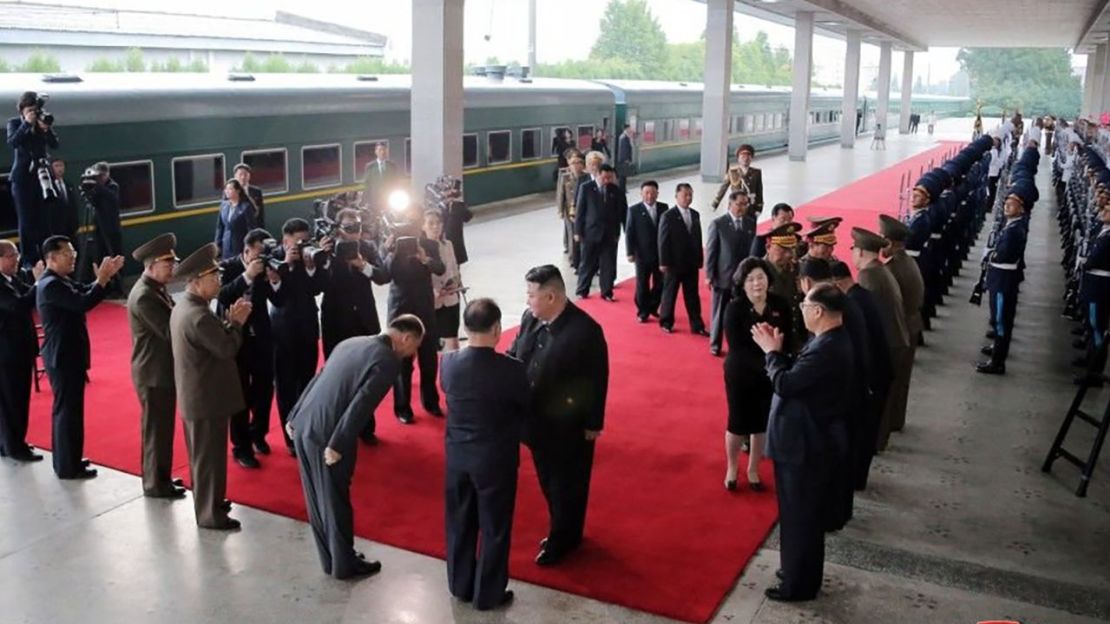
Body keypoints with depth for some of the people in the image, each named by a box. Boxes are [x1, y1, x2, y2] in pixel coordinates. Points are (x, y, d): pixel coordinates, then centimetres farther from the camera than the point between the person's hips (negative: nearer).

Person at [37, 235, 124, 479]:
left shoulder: (61, 281, 11)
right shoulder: (50, 285, -21)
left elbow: (85, 293, 8)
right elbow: (83, 304, -31)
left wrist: (105, 277, -6)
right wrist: (102, 279, -26)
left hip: (68, 355, 10)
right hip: (63, 358, -10)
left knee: (66, 408, 18)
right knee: (68, 410, -2)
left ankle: (66, 460, 30)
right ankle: (68, 467, 7)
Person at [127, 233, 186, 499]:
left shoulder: (157, 289, 9)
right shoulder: (143, 296, -22)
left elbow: (172, 323, 10)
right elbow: (169, 331, -26)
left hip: (163, 370, 10)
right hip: (154, 374, -10)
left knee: (161, 428, 19)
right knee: (156, 430, 3)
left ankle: (158, 478, 31)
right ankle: (156, 484, 15)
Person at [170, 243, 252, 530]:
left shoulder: (183, 308, 7)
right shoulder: (199, 316, -26)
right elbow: (227, 349, -22)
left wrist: (229, 321, 2)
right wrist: (236, 323, -8)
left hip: (194, 396, 10)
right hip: (207, 398, -10)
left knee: (201, 454, 22)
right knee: (210, 456, 2)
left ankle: (206, 502, 37)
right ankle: (210, 514, 13)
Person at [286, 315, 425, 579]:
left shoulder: (351, 342, 14)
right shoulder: (389, 360, -11)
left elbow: (316, 380, 17)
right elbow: (361, 405, -19)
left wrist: (294, 418, 20)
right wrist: (337, 445, -18)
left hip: (302, 428, 8)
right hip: (327, 435, -8)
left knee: (317, 498, 18)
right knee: (335, 501, 9)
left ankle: (329, 559, 34)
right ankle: (344, 564, 26)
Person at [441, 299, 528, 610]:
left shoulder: (449, 362, -13)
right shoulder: (510, 369, -24)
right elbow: (526, 407, -7)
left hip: (457, 454, 4)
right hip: (495, 458, -4)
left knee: (459, 522, 21)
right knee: (494, 527, 14)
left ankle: (460, 586, 38)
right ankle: (488, 594, 28)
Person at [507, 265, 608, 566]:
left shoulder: (585, 330, -24)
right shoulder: (530, 318, -6)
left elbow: (597, 382, -17)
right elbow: (514, 355, 6)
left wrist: (593, 425, -12)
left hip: (569, 427, -6)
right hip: (538, 422, 6)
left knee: (567, 486, 14)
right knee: (549, 482, 23)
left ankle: (563, 540, 34)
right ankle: (562, 532, 44)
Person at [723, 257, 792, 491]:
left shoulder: (780, 305, -8)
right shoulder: (734, 308, -16)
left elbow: (787, 340, -3)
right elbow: (735, 346, -18)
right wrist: (763, 363, -27)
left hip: (770, 375, 3)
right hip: (740, 374, -3)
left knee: (762, 423, 14)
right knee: (738, 422, 7)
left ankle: (753, 469, 35)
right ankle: (731, 468, 33)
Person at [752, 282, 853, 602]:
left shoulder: (827, 349, -29)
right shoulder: (832, 340, 5)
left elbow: (785, 384, -25)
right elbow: (798, 376, 9)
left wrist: (771, 351, -11)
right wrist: (777, 350, 0)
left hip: (806, 445, -10)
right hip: (812, 440, 11)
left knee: (799, 517, 5)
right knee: (804, 516, 23)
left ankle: (799, 585, 21)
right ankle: (801, 574, 38)